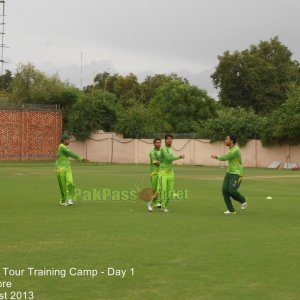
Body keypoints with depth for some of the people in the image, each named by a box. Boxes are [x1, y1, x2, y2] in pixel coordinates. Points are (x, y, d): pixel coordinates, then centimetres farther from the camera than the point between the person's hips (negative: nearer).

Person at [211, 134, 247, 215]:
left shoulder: (236, 150, -19)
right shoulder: (231, 149, 11)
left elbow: (225, 158, -21)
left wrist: (217, 157, -5)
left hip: (236, 174, -8)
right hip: (229, 172, 8)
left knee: (232, 190, -20)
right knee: (225, 190, -7)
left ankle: (243, 200, 12)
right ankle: (231, 209, 1)